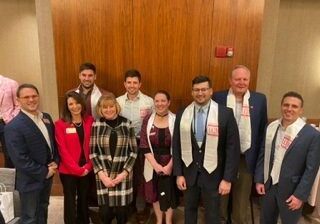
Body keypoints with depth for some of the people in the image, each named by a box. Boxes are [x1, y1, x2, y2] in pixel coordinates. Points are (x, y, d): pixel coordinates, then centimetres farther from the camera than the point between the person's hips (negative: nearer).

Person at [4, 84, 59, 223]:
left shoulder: (46, 117, 2)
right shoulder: (14, 126, -22)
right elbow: (20, 159, -24)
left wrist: (55, 162, -6)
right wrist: (44, 172, -18)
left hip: (48, 175, 7)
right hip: (30, 180, -6)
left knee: (43, 211, 26)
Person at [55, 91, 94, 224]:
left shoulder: (90, 121, 0)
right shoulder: (60, 124, -8)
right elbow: (63, 150, -11)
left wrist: (88, 166, -10)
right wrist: (77, 169, -15)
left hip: (87, 170, 3)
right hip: (68, 170, -3)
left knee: (84, 199, 19)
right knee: (70, 201, 11)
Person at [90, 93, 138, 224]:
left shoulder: (126, 124, -1)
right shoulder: (96, 125, -1)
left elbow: (133, 151, 0)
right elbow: (92, 152, 1)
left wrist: (124, 172, -8)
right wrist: (101, 174, -8)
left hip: (123, 175, 0)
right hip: (104, 175, 0)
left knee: (121, 211, 7)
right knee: (105, 213, 4)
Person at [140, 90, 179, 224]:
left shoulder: (175, 120, -8)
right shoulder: (147, 120, -4)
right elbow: (144, 146, -5)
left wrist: (169, 165, -12)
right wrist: (155, 164, -12)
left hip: (171, 164, -1)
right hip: (153, 164, 1)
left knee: (170, 192, 13)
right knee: (155, 193, 15)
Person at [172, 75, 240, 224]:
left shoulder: (225, 114, -12)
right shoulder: (182, 114, -3)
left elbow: (233, 148, -10)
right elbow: (176, 146, 2)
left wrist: (228, 178, -11)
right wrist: (178, 173, 0)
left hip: (212, 174, -3)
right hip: (189, 172, 3)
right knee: (189, 210, 23)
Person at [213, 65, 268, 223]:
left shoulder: (260, 99, -1)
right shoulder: (218, 97, -5)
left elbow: (263, 130, 3)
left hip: (246, 158, 1)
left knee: (242, 198, 17)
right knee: (220, 195, 19)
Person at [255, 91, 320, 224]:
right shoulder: (271, 127, -2)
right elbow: (263, 155, 4)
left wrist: (300, 195, -13)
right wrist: (259, 179, 2)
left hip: (291, 190, -3)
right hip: (268, 185, 4)